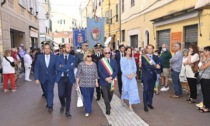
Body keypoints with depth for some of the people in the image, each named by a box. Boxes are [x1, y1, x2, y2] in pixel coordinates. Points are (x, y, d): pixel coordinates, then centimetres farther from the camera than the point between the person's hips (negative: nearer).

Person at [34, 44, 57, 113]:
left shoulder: (54, 57, -6)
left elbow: (57, 67, -3)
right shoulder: (39, 57, -4)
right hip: (43, 78, 2)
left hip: (51, 77, -2)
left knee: (50, 91, -9)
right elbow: (36, 68, -4)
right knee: (46, 91, 16)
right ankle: (48, 103, 36)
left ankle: (50, 106, -4)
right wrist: (36, 78, -9)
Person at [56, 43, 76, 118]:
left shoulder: (72, 57, 4)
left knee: (68, 95, 6)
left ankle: (67, 111, 18)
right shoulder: (59, 57, 2)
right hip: (61, 78, 0)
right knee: (61, 94, -3)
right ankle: (63, 105, 31)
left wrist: (63, 66, -13)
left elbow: (73, 67, -12)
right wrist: (67, 68, -13)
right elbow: (58, 68, -11)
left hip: (69, 78, 1)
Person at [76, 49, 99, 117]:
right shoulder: (81, 64, -6)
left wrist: (96, 81, 5)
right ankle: (88, 110, 0)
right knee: (86, 97, -7)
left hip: (92, 84, 4)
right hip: (83, 84, -3)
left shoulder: (94, 64, 4)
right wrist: (77, 82, -5)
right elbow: (78, 74, -3)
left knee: (90, 97, 13)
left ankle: (88, 109, 33)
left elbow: (96, 74, 9)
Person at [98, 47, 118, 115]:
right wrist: (106, 78, -17)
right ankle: (108, 108, 9)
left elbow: (116, 71, 1)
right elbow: (100, 71, -6)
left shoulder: (113, 61, 6)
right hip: (104, 81, -3)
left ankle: (108, 106, 41)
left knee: (110, 95, 15)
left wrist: (111, 77, -14)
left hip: (111, 81, 3)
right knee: (105, 96, -3)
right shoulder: (100, 61, -1)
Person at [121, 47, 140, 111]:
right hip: (125, 76, -3)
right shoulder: (122, 59, 0)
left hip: (132, 76, 3)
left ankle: (130, 105, 2)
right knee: (125, 89, 0)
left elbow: (135, 67, 7)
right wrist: (127, 75, -14)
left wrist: (133, 74, -10)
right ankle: (122, 98, 34)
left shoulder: (132, 58, 10)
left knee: (132, 89, -4)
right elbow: (122, 69, -5)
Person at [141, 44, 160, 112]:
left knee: (151, 90, 12)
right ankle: (145, 106, 5)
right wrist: (155, 67, -15)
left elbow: (158, 65, -4)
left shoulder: (155, 57, 9)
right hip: (146, 76, -4)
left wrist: (151, 66, -21)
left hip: (153, 76, 4)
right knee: (146, 90, -3)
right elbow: (146, 66, -17)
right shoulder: (143, 57, -4)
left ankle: (150, 103, 26)